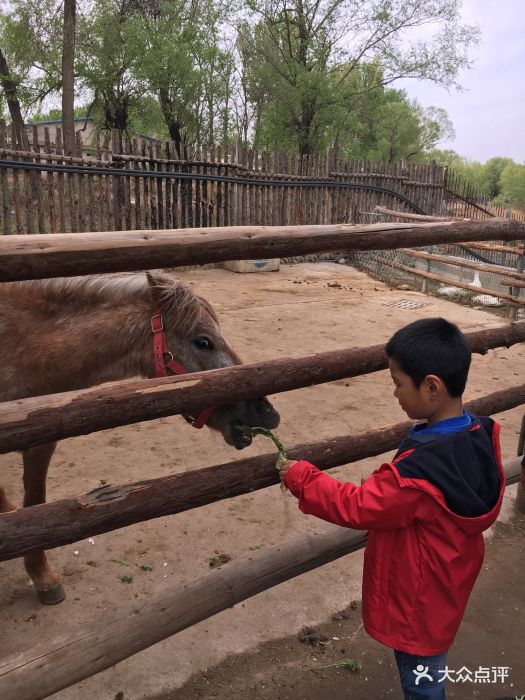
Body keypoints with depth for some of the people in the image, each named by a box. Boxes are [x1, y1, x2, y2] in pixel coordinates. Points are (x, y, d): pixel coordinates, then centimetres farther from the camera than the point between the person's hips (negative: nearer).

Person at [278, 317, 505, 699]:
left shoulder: (419, 472, -39)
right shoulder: (481, 437, -13)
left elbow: (357, 507, -27)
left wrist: (302, 478, -16)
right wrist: (386, 482, 7)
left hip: (418, 600, -7)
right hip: (448, 584, 8)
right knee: (432, 667, 31)